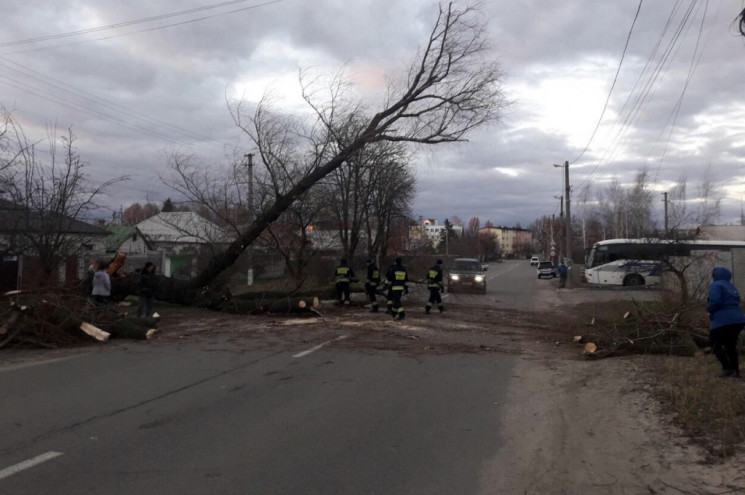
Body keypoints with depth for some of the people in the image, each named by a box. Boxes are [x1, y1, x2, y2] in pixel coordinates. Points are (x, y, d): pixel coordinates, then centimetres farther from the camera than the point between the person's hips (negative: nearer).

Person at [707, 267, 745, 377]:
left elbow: (715, 302, -21)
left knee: (716, 345, 3)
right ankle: (735, 370, 17)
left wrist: (709, 308, 0)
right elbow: (734, 303, 23)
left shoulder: (716, 285, -8)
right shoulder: (732, 287, 20)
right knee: (731, 345, 19)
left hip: (723, 321, -8)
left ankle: (727, 368, -9)